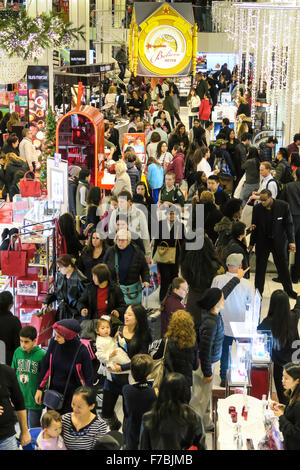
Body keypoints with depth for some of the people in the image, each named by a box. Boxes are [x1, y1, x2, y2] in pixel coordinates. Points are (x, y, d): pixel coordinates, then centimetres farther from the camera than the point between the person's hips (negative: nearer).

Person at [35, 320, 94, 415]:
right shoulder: (54, 343, -9)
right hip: (53, 393, 4)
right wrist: (40, 389, 7)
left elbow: (88, 377, -8)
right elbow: (45, 366, 5)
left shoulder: (81, 351, -18)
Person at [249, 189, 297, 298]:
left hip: (279, 241, -1)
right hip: (262, 241, 1)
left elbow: (289, 224, -6)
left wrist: (291, 241, -9)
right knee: (260, 268, 6)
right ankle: (258, 292, 18)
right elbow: (255, 227, 2)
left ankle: (289, 290, 26)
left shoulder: (283, 206, -14)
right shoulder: (257, 208, -9)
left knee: (283, 266, 10)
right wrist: (251, 243, 7)